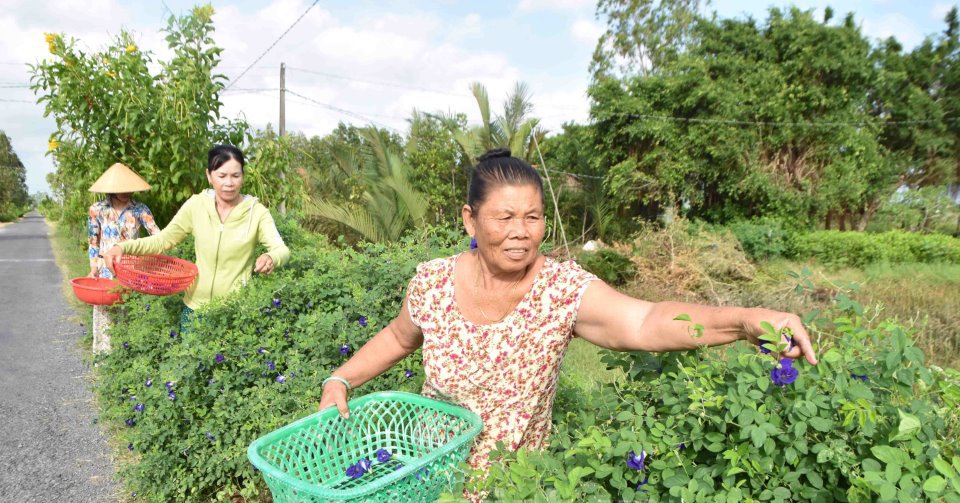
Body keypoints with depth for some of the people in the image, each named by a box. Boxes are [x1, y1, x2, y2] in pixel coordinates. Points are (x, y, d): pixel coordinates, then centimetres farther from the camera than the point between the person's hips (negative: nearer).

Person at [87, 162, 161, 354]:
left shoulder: (140, 209, -4)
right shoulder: (97, 210, -3)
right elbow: (93, 243, 5)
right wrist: (93, 268, -4)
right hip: (106, 271, 0)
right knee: (104, 316, 6)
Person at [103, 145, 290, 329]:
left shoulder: (256, 211, -10)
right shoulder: (197, 205, -2)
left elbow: (281, 250, -18)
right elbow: (164, 240, 4)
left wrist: (271, 258, -42)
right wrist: (123, 247, -11)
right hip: (195, 305, 3)